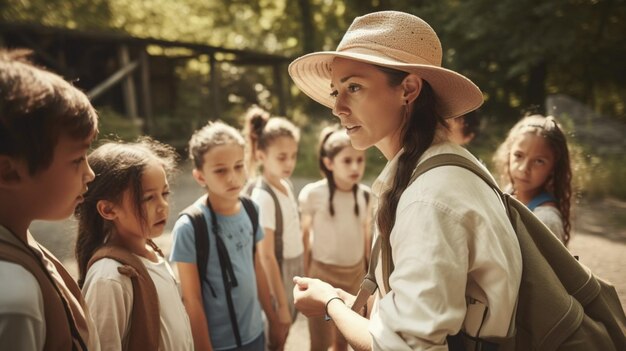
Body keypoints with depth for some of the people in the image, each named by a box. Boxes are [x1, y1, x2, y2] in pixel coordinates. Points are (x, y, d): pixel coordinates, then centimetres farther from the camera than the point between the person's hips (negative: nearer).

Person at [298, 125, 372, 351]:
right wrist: (305, 276, 0)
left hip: (355, 273, 4)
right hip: (323, 272, -3)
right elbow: (305, 236, -5)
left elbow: (366, 235, 7)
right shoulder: (313, 194, -16)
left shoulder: (365, 194, -4)